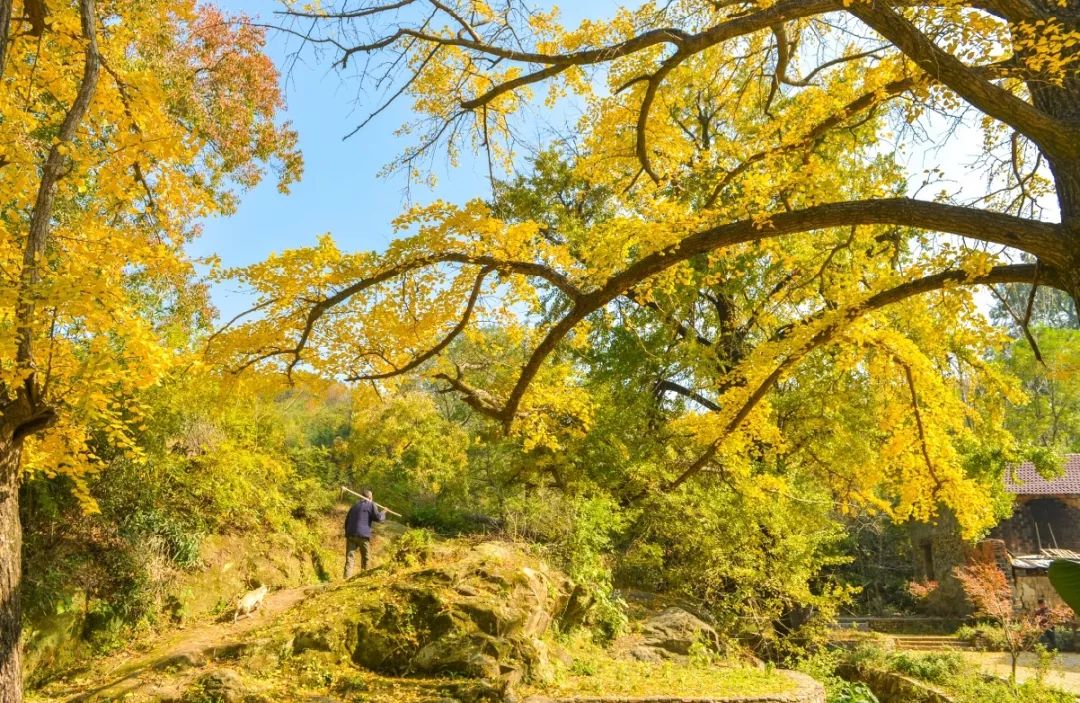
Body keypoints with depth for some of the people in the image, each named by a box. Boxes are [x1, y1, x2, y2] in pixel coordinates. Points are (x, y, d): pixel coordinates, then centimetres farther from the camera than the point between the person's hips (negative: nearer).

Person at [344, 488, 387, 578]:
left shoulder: (355, 505, 22)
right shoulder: (371, 505, 5)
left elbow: (347, 520, 24)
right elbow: (378, 518, -5)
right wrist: (383, 513, 14)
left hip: (350, 534, 5)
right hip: (363, 535, -5)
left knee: (350, 557, 0)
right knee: (366, 558, 9)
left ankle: (347, 577, -10)